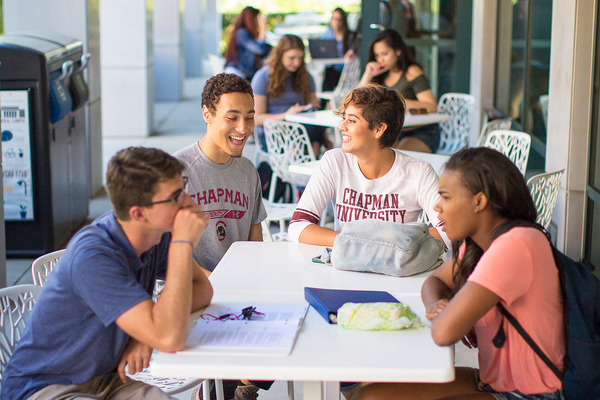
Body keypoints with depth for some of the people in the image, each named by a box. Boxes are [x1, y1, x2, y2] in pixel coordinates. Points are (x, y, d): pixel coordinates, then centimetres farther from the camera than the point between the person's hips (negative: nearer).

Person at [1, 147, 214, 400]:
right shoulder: (93, 256, -27)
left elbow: (202, 288, 6)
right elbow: (170, 338, -33)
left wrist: (149, 331, -12)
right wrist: (182, 243, -29)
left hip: (105, 379, 7)